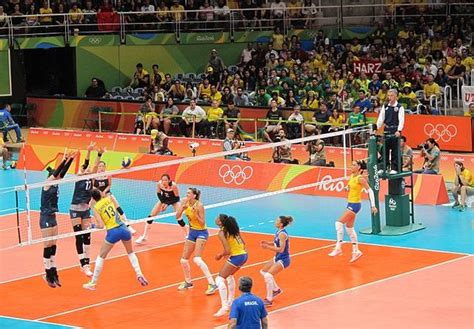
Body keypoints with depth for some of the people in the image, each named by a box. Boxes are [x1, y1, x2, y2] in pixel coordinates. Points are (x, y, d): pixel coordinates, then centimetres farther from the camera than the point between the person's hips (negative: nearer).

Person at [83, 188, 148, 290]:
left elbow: (101, 225, -9)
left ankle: (93, 283, 13)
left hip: (112, 232, -3)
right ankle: (139, 274, 16)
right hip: (123, 228, 3)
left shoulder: (96, 208, -2)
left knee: (101, 257, 12)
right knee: (131, 252, 28)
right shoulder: (109, 198, 7)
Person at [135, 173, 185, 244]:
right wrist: (163, 203, -20)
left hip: (174, 200, -3)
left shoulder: (173, 185, -36)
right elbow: (158, 193, -8)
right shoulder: (159, 184, -27)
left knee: (179, 218, -16)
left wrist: (167, 204, -29)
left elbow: (177, 198, -24)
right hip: (164, 199, 3)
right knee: (151, 216, -3)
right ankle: (144, 236, 7)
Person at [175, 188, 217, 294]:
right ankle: (188, 282, 33)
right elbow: (177, 216, -3)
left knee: (197, 259, -24)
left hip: (201, 232, -7)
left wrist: (195, 214, -32)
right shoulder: (186, 202, -2)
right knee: (184, 260, 10)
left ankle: (212, 284, -23)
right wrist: (182, 207, -19)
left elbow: (202, 223, -19)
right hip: (192, 232, 7)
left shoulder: (199, 205, -20)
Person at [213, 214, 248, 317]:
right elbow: (243, 243, 17)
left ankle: (224, 306, -20)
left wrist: (220, 255, 0)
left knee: (220, 279, -6)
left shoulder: (222, 233, -12)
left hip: (236, 257, -9)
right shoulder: (233, 229, 12)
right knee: (229, 275, 32)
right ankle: (230, 301, 37)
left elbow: (227, 251, -18)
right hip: (244, 255, 9)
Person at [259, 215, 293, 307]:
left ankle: (269, 300, -15)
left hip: (283, 260, -10)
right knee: (263, 272, 20)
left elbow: (281, 249, -27)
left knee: (268, 275, -22)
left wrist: (267, 247, -29)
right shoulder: (279, 232, 4)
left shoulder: (282, 234, -23)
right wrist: (267, 242, 0)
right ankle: (276, 289, 36)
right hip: (277, 258, 10)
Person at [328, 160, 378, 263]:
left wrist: (373, 206, -20)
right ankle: (356, 251, 22)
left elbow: (370, 191, -16)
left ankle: (338, 248, -15)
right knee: (349, 228, 14)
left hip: (355, 205, -9)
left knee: (339, 223, -18)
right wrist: (347, 187, 2)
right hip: (350, 204, 9)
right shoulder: (351, 176, 8)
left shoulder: (360, 178, -16)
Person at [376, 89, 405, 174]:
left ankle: (394, 168, 4)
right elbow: (381, 118, 8)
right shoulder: (385, 106, 9)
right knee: (385, 150, 6)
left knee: (395, 151, -1)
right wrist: (376, 128, -1)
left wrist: (399, 131, -23)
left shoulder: (399, 107, -4)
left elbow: (401, 120, -12)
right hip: (386, 130, 4)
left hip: (395, 131, -4)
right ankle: (384, 167, 13)